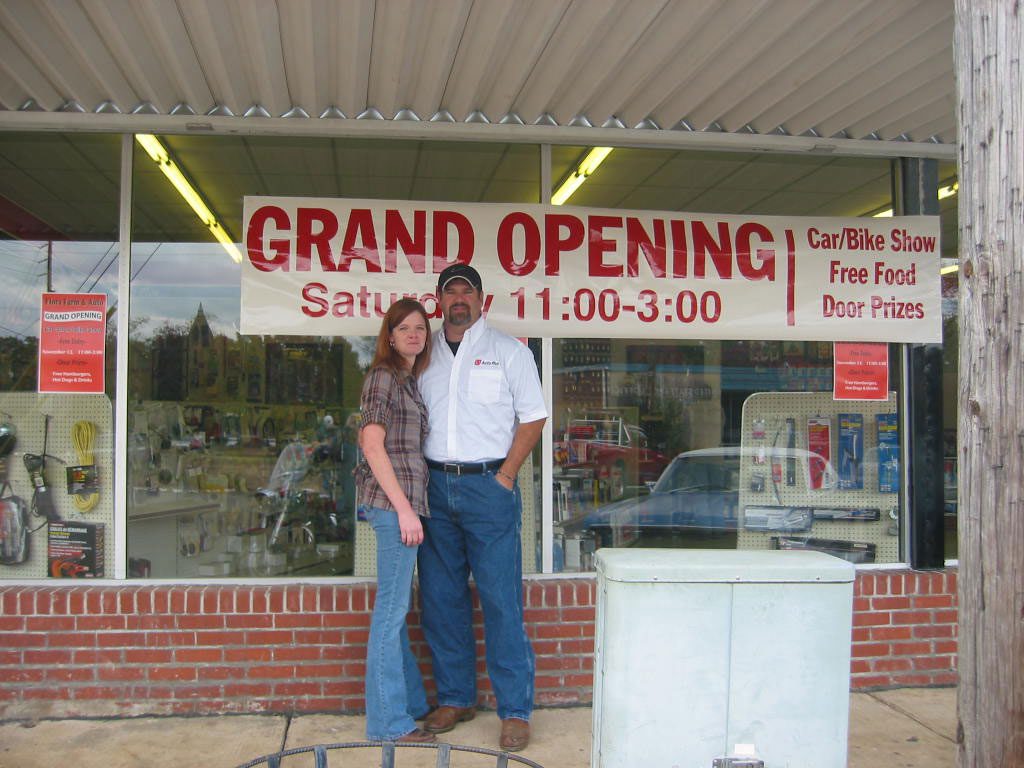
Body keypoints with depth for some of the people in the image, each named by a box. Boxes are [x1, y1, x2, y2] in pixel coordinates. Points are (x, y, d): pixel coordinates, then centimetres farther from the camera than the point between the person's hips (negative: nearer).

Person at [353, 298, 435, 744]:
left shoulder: (406, 379, 19)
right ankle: (388, 721, 4)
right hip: (395, 499, -10)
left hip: (402, 499, 10)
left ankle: (409, 702, 29)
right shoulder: (384, 376, -8)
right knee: (392, 608, -4)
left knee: (396, 607, 17)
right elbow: (373, 445, -15)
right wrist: (404, 507, -18)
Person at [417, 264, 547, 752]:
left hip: (489, 485, -4)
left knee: (502, 601, -4)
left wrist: (505, 476, -6)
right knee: (440, 599, 9)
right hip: (434, 486, 4)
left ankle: (515, 711, 4)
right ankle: (454, 698, 23)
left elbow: (533, 417, 1)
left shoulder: (508, 351, 3)